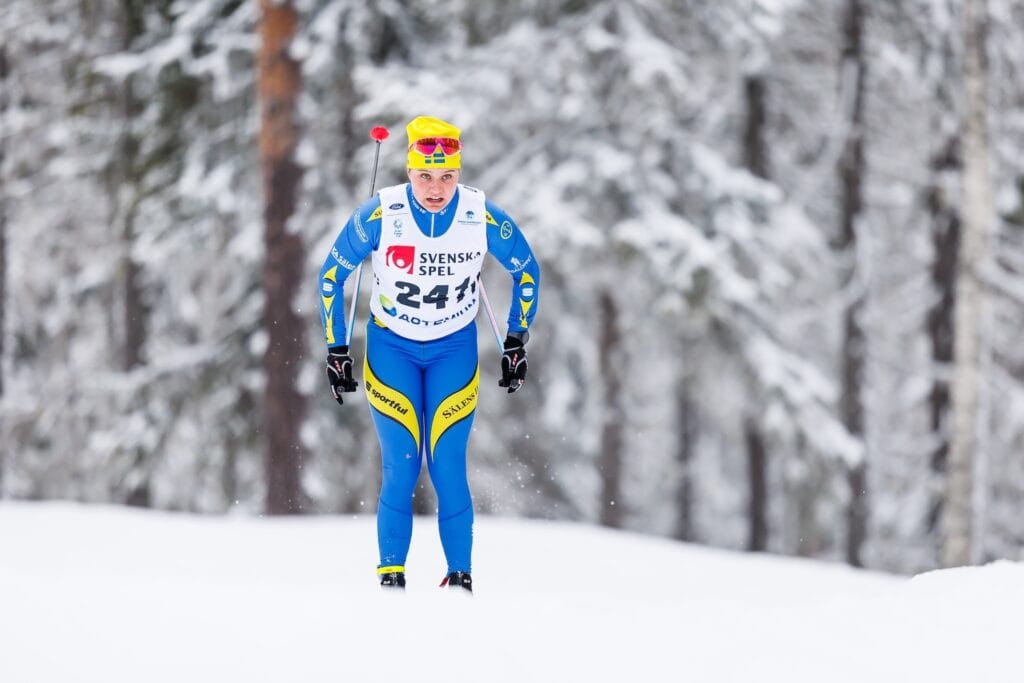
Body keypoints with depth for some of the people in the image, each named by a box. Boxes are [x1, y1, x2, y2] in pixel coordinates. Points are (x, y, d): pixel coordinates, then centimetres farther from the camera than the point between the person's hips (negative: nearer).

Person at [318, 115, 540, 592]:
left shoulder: (483, 218, -18)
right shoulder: (379, 216, -21)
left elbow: (527, 272, 1)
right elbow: (332, 275, -5)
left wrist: (517, 343, 2)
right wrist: (336, 349, -3)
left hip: (455, 350, 0)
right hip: (391, 348, 0)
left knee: (448, 467, -10)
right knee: (400, 468, -9)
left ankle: (460, 575, -1)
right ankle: (391, 574, 1)